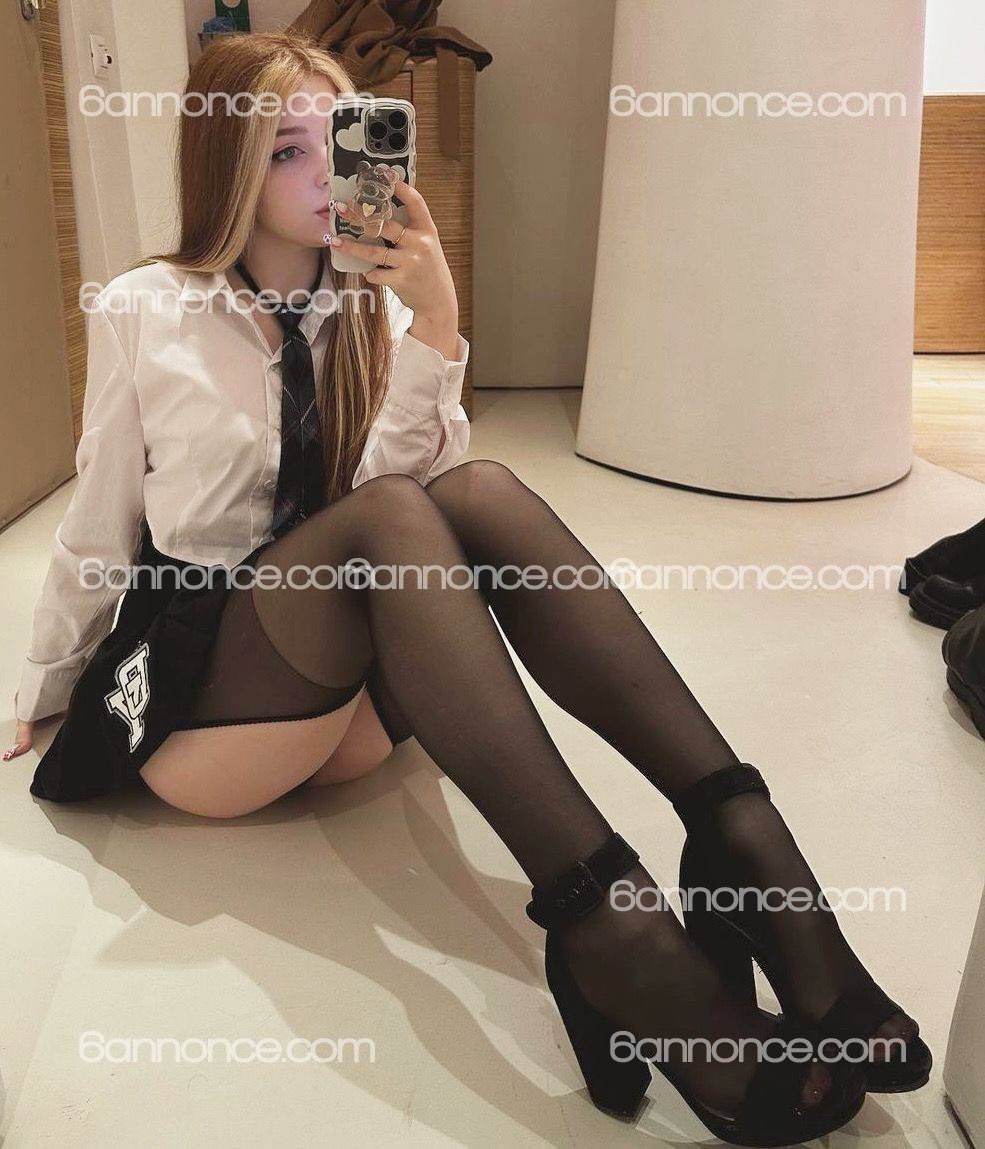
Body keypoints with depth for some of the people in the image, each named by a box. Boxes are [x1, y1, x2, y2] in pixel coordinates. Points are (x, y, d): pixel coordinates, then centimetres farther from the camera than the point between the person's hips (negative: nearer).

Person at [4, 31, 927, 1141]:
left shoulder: (374, 307, 8)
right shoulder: (144, 312, 0)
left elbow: (414, 470, -6)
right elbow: (99, 529, 7)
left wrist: (432, 328, -17)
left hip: (363, 692, 3)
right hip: (201, 695, -2)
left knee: (481, 492, -28)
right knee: (390, 515, -33)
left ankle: (742, 837, -39)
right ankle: (602, 922, -48)